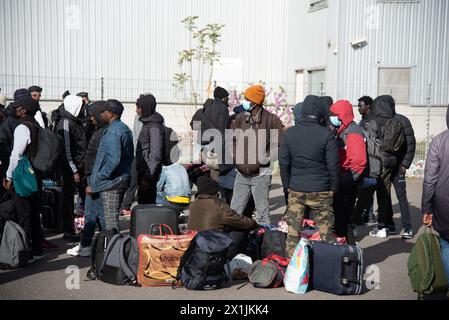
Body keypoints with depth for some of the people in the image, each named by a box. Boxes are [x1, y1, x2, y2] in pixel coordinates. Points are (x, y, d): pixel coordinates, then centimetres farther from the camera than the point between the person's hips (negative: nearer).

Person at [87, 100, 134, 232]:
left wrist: (94, 184, -21)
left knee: (111, 222, -4)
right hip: (123, 180, 10)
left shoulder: (112, 132, -16)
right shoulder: (126, 129, 13)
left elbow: (112, 160, -25)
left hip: (111, 182, -10)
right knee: (114, 218, 18)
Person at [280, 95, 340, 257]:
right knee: (324, 232, 7)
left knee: (293, 231, 9)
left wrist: (287, 185, 12)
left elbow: (283, 162, 3)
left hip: (295, 190, 3)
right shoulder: (326, 134, -9)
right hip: (321, 191, -3)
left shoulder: (290, 133, 1)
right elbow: (333, 164, -8)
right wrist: (334, 188, 4)